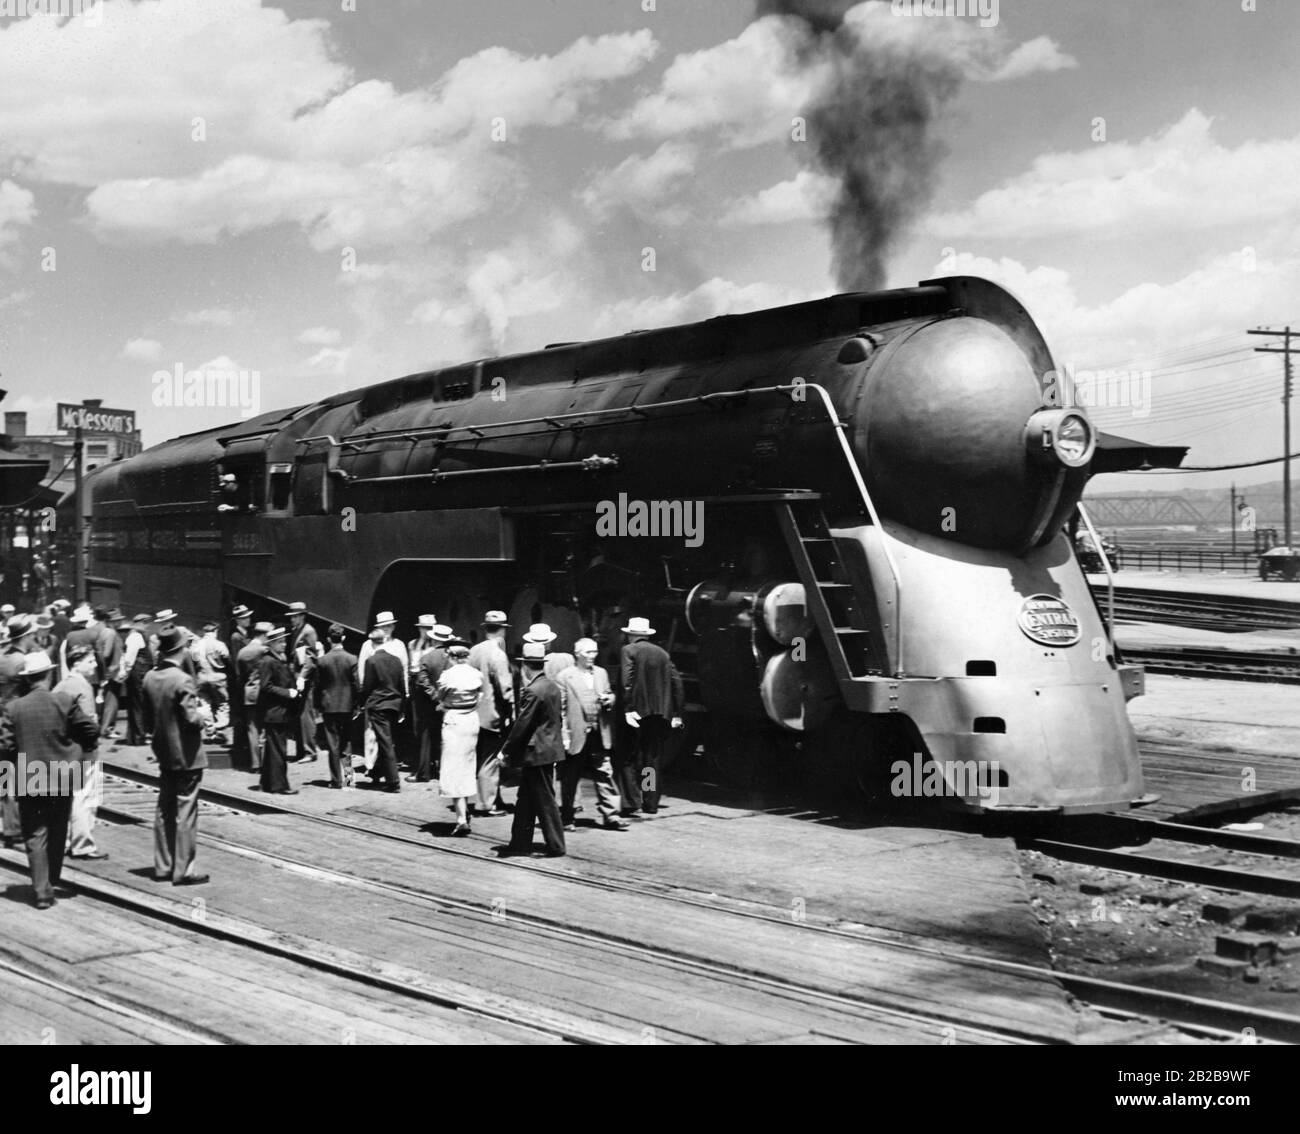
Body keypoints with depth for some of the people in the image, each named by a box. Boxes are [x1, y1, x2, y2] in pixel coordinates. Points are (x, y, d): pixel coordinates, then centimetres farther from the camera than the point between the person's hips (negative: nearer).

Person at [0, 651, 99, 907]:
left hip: (28, 781, 0)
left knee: (35, 837, 5)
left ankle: (42, 891, 0)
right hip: (62, 779, 0)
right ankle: (52, 880, 23)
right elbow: (91, 730, -5)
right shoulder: (64, 702, -9)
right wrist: (79, 749, 15)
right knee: (57, 833, 16)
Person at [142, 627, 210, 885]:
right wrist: (202, 716, -2)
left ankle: (162, 866, 21)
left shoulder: (150, 678, 2)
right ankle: (183, 871, 3)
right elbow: (192, 719, -22)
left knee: (164, 811, 15)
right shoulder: (183, 680, -20)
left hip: (163, 754, 7)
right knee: (185, 813, -1)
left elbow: (147, 719, 9)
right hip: (186, 755, -7)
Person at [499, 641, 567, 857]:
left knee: (545, 801, -1)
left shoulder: (532, 691, -19)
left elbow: (521, 725, -18)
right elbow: (558, 719, 15)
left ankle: (556, 846, 5)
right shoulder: (554, 687, 9)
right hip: (551, 748, 9)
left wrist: (506, 751, -10)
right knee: (526, 799, 15)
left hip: (537, 752, -9)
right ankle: (520, 843, 20)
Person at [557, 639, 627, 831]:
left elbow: (609, 694, 22)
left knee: (605, 775, 1)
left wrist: (609, 699, -3)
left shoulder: (601, 673, 13)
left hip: (599, 735, 4)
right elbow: (560, 707, -8)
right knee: (570, 779, 6)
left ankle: (610, 815, 5)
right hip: (576, 736, -4)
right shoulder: (565, 676, -5)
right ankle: (566, 817, 16)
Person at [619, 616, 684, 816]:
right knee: (655, 758, 11)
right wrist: (677, 714, 9)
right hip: (661, 713, 4)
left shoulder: (629, 650, -2)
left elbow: (627, 681, -14)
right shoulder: (662, 653, 13)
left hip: (639, 711, -4)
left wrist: (628, 708, -16)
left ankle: (633, 799, -9)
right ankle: (651, 803, 12)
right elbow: (676, 681, 8)